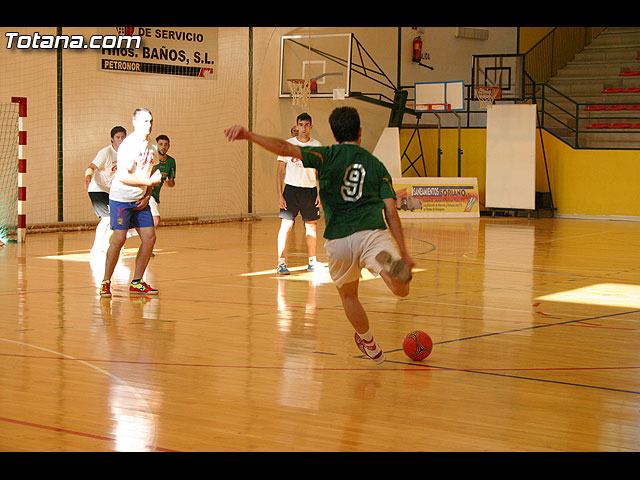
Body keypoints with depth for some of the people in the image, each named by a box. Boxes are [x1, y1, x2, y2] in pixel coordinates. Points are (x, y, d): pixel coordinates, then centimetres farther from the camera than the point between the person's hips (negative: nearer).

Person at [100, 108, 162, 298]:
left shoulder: (151, 147, 9)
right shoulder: (128, 145, -16)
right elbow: (123, 176, -23)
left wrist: (147, 196, 7)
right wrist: (148, 181, -24)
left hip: (140, 200, 8)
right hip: (121, 198, -8)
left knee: (149, 237, 0)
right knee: (119, 239, -10)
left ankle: (137, 282, 11)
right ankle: (105, 282, 3)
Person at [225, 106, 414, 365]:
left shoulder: (328, 156, 9)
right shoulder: (377, 165, 16)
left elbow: (287, 149, -5)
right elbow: (391, 212, 9)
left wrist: (249, 136, -9)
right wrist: (403, 252, 12)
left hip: (338, 240, 0)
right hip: (372, 233, 0)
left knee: (348, 295, 24)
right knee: (402, 289, -7)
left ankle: (369, 344, 39)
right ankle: (389, 265, -39)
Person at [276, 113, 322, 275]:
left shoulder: (316, 146, 5)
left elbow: (320, 172, 11)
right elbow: (280, 171, -1)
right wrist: (280, 195, -7)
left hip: (310, 190, 3)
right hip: (291, 188, -3)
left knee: (311, 225, 8)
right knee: (286, 225, -8)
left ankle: (312, 262, 20)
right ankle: (281, 263, -5)